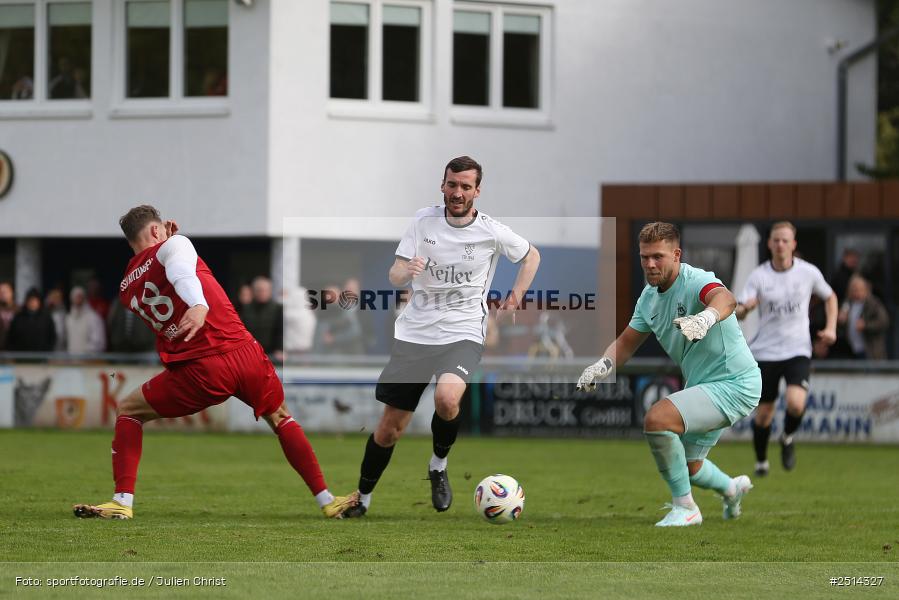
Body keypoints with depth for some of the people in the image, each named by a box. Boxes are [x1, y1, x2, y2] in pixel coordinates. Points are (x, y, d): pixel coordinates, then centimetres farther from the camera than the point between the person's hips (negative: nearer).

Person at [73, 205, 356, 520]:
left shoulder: (126, 288, 16)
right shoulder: (173, 245, 4)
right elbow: (181, 270, -20)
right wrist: (199, 305, -40)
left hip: (198, 373, 1)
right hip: (244, 354, -1)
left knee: (128, 412, 21)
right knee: (280, 419, 25)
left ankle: (122, 502, 5)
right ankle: (328, 502, 26)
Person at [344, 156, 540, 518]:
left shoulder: (491, 232, -4)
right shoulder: (424, 220, -1)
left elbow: (531, 256, 16)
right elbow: (394, 276, -2)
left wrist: (515, 297, 4)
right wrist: (407, 272, -25)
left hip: (462, 334, -2)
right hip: (414, 334, 2)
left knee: (446, 399, -32)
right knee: (389, 428, 4)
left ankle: (439, 466, -3)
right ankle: (362, 499, 25)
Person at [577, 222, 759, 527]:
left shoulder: (695, 281, -24)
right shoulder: (649, 296, 3)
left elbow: (725, 298, -47)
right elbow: (627, 342, 14)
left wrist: (706, 317, -70)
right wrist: (603, 364, -8)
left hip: (735, 384, -9)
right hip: (703, 385, 9)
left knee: (657, 419, -28)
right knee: (688, 466, 23)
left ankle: (684, 508, -12)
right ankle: (731, 488, 57)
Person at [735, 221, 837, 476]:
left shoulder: (809, 273, -2)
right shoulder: (758, 276, -5)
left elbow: (830, 297, 17)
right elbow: (739, 314, -11)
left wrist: (831, 328, 4)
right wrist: (744, 308, -35)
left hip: (798, 350, -1)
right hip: (765, 352, 1)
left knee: (796, 404, -23)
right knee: (764, 412, 4)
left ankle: (788, 437, 11)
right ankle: (761, 461, 30)